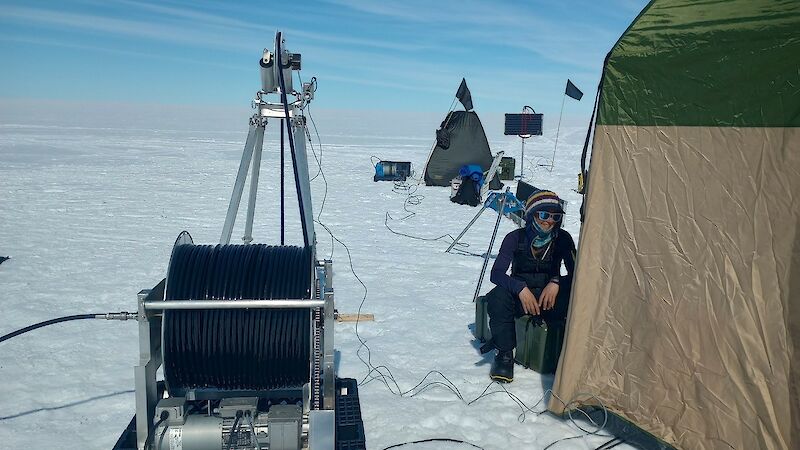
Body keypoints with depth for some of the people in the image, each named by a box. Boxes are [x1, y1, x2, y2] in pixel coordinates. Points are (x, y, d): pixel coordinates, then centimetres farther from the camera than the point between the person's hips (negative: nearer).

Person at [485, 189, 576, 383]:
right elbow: (496, 273, -17)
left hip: (550, 295, 1)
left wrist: (556, 283, -28)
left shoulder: (562, 239, -4)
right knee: (499, 296, -34)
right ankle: (505, 354, -23)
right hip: (520, 294, -1)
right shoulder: (516, 238, -9)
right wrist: (521, 288, -34)